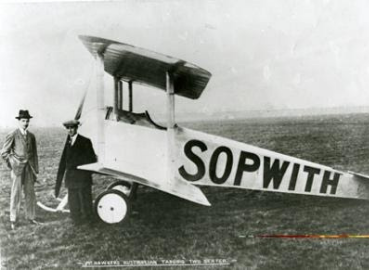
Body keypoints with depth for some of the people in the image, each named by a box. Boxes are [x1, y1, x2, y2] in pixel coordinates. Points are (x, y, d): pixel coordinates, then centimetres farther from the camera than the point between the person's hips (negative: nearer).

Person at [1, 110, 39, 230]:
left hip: (29, 168, 4)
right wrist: (12, 164, -5)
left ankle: (31, 217, 18)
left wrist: (36, 170, 9)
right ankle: (13, 220, 9)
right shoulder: (12, 135, -5)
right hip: (17, 168, -4)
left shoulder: (31, 136, 8)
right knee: (16, 194, 0)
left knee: (30, 193, 8)